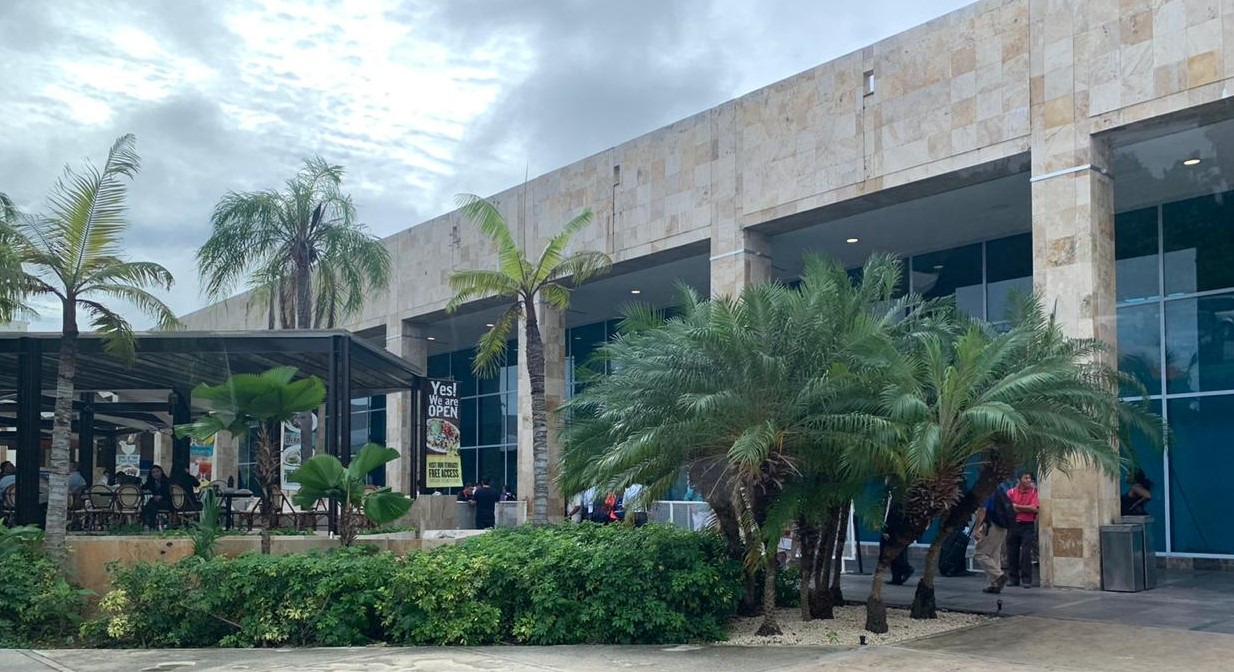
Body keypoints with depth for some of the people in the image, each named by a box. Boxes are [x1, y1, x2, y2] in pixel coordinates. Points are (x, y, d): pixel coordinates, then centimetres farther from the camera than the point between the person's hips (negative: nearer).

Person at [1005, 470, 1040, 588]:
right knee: (1012, 553, 6)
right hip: (1013, 525, 2)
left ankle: (1027, 579, 0)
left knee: (1026, 553, -6)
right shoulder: (1011, 492, 4)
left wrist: (1017, 507, -9)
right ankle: (1013, 578, 16)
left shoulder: (1033, 492, 1)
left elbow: (1035, 508, -11)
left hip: (1028, 526, -2)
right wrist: (1026, 509, -10)